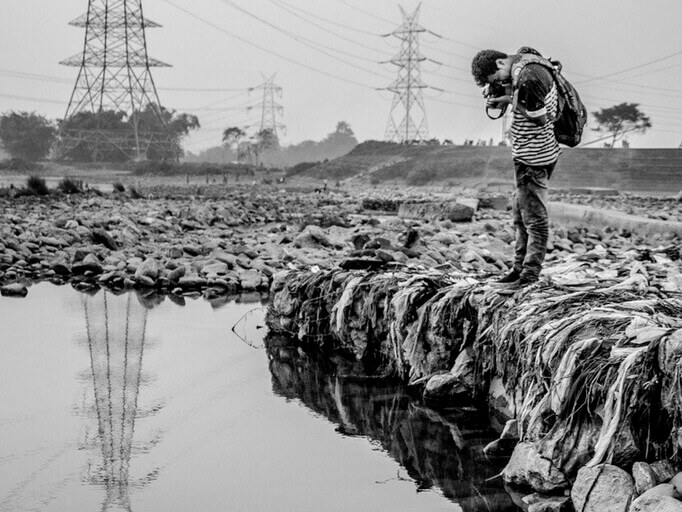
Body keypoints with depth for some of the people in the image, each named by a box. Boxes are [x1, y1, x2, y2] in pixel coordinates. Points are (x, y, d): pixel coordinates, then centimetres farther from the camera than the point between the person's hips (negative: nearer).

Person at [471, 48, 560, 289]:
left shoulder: (528, 79, -25)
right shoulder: (529, 64, 6)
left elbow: (540, 118, -20)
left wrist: (511, 100, -11)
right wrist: (505, 100, 1)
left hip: (532, 157, -11)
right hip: (530, 154, 11)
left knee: (534, 218, -2)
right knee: (520, 216, 16)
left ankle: (530, 274, 5)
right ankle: (520, 267, 24)